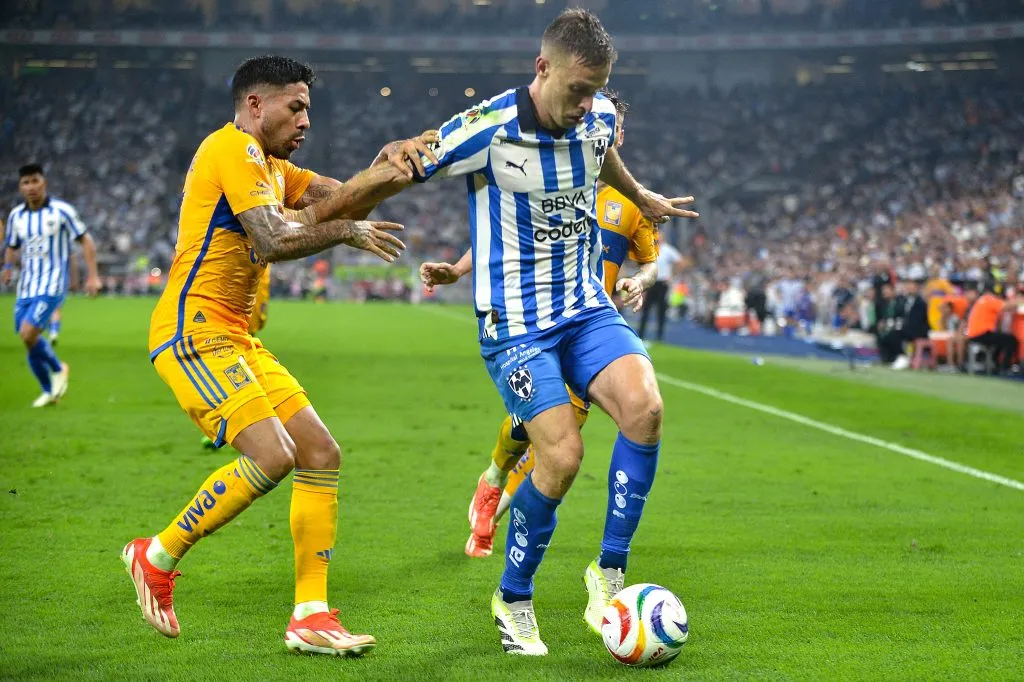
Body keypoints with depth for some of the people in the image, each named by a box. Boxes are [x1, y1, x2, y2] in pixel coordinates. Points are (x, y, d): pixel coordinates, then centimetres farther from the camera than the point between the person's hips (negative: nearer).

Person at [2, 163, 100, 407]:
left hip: (52, 286, -5)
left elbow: (85, 240, -1)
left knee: (28, 334, -21)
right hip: (26, 288, 5)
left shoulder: (61, 211, -7)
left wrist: (93, 275, -6)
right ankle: (49, 391, 24)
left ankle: (58, 369, 6)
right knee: (28, 340, 5)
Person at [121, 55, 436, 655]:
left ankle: (311, 616, 3)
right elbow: (274, 241, -20)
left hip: (235, 338, 10)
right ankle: (158, 556, -3)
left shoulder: (272, 168, 23)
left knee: (322, 455, 3)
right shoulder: (232, 147, -9)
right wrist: (346, 231, -8)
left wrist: (386, 167, -7)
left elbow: (339, 197, 11)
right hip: (195, 330, -10)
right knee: (273, 455, -22)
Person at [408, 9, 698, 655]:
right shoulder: (487, 130, -17)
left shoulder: (600, 118, 2)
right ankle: (514, 600, 6)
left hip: (588, 308, 5)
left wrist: (643, 198, 42)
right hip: (515, 323, -5)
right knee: (563, 455, -20)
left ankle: (609, 576, -7)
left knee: (645, 408, -23)